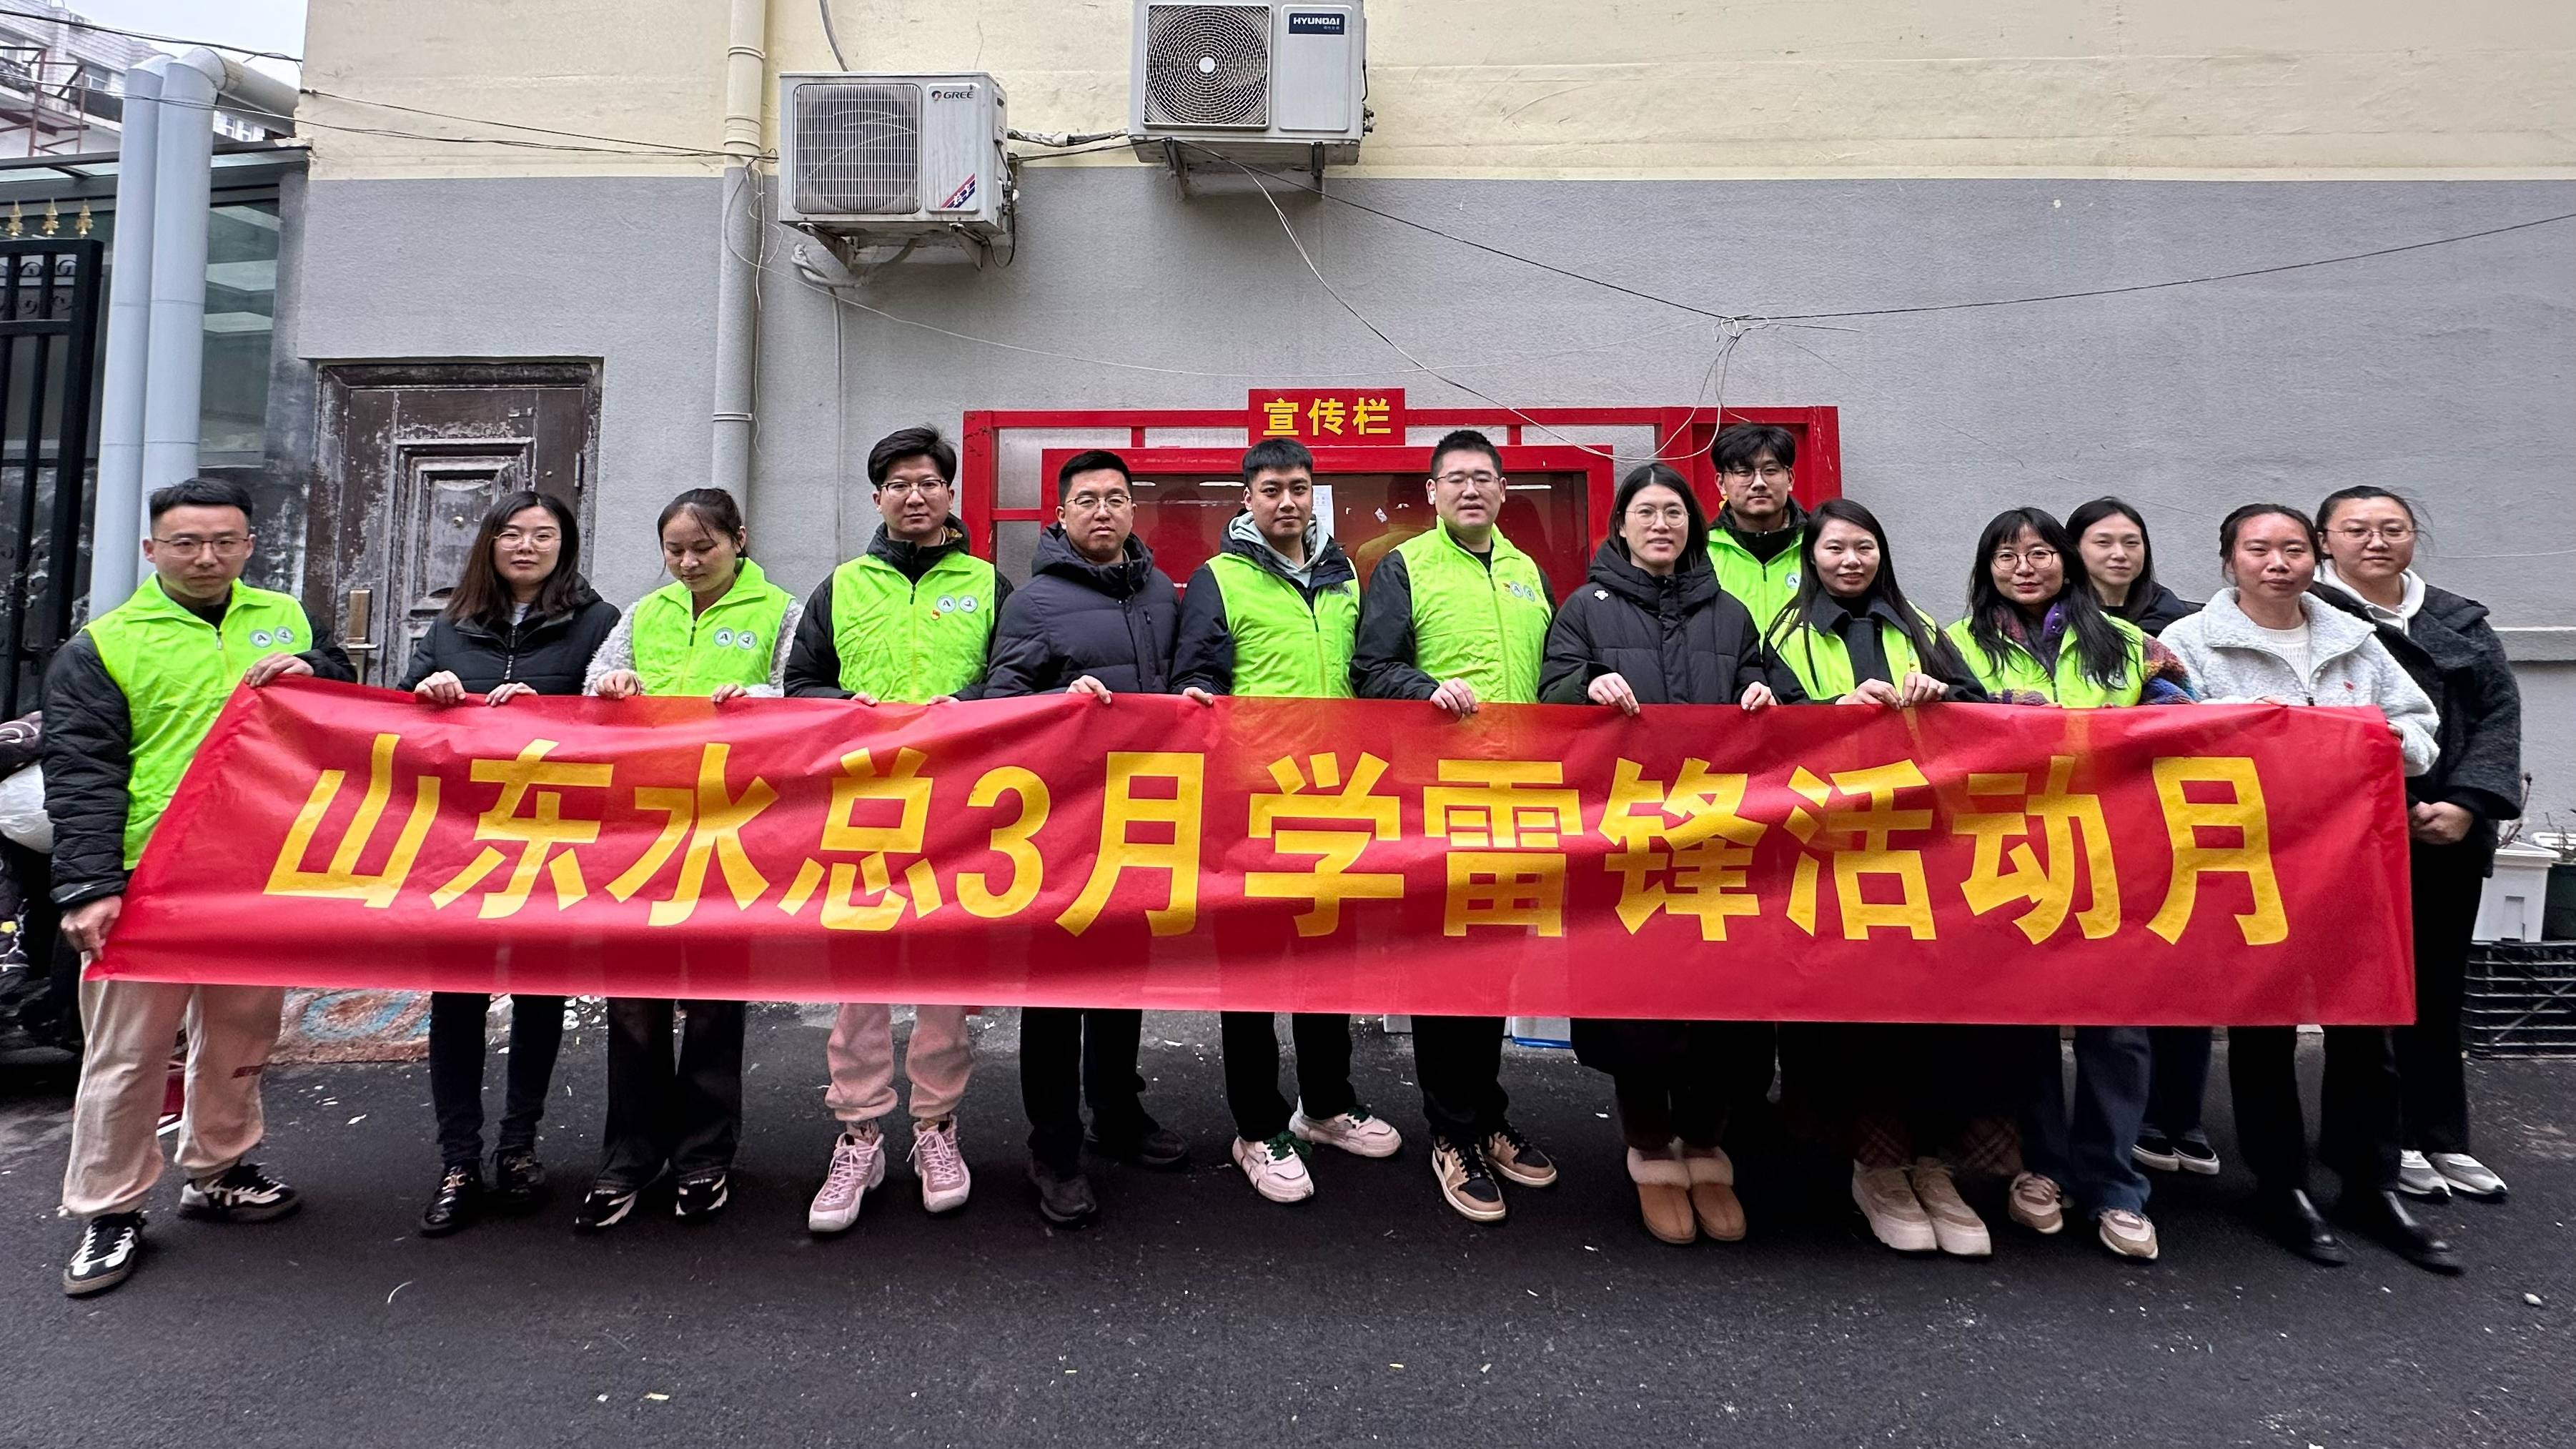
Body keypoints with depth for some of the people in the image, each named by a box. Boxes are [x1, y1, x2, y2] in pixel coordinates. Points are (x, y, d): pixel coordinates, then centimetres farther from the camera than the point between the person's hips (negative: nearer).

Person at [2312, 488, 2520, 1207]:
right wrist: (2396, 811, -15)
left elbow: (2498, 712, 6)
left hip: (2451, 833, 5)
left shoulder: (2461, 621, 14)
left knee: (2438, 986, 11)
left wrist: (2467, 802, -9)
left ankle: (2440, 1139, 23)